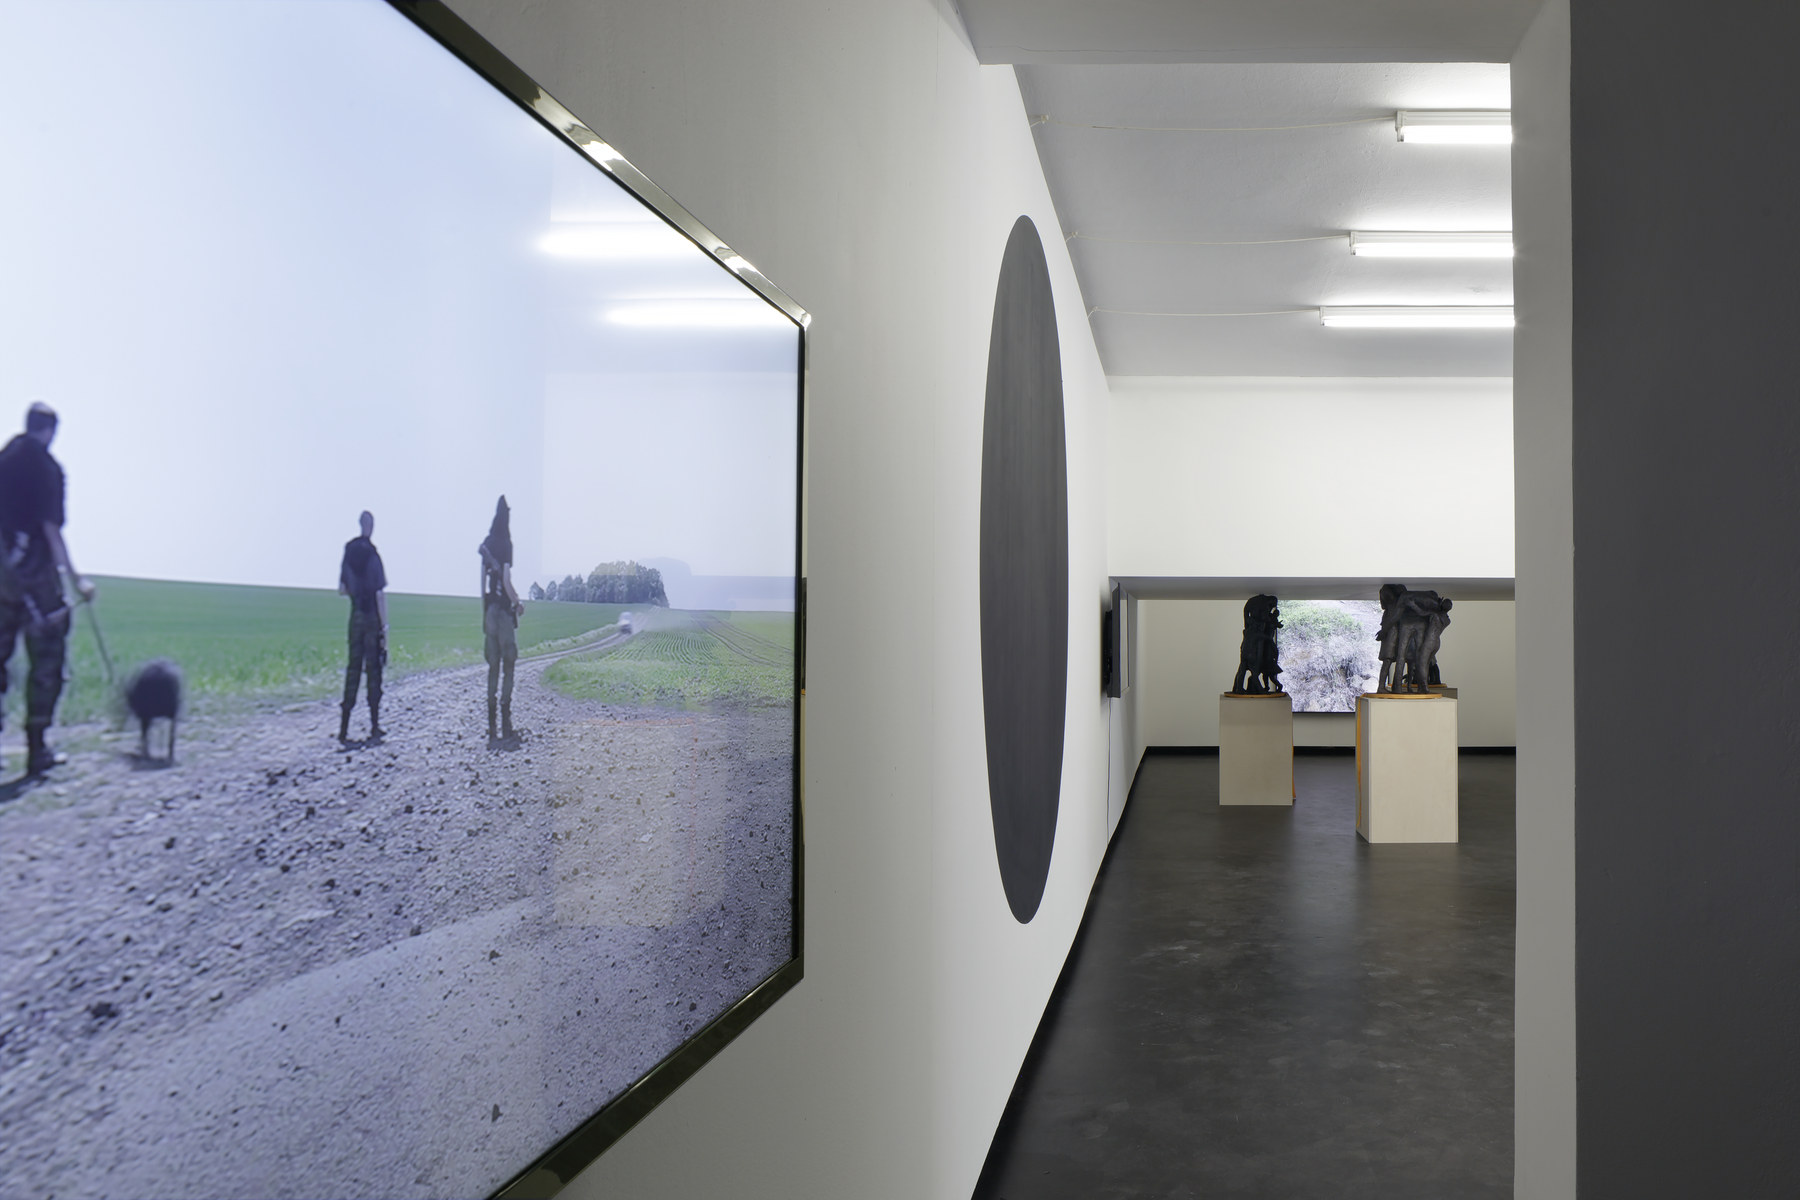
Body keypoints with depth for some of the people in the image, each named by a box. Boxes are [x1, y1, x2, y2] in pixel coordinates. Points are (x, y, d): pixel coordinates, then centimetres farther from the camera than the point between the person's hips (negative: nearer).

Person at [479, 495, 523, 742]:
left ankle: (492, 728, 7)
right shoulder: (506, 544, -10)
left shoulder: (487, 545, 9)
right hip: (504, 609, -6)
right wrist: (518, 603, -1)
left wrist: (483, 615, 16)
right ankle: (506, 726, -7)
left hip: (490, 609, 6)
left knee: (493, 666, 8)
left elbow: (483, 581, 11)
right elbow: (506, 581, -16)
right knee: (508, 665, -3)